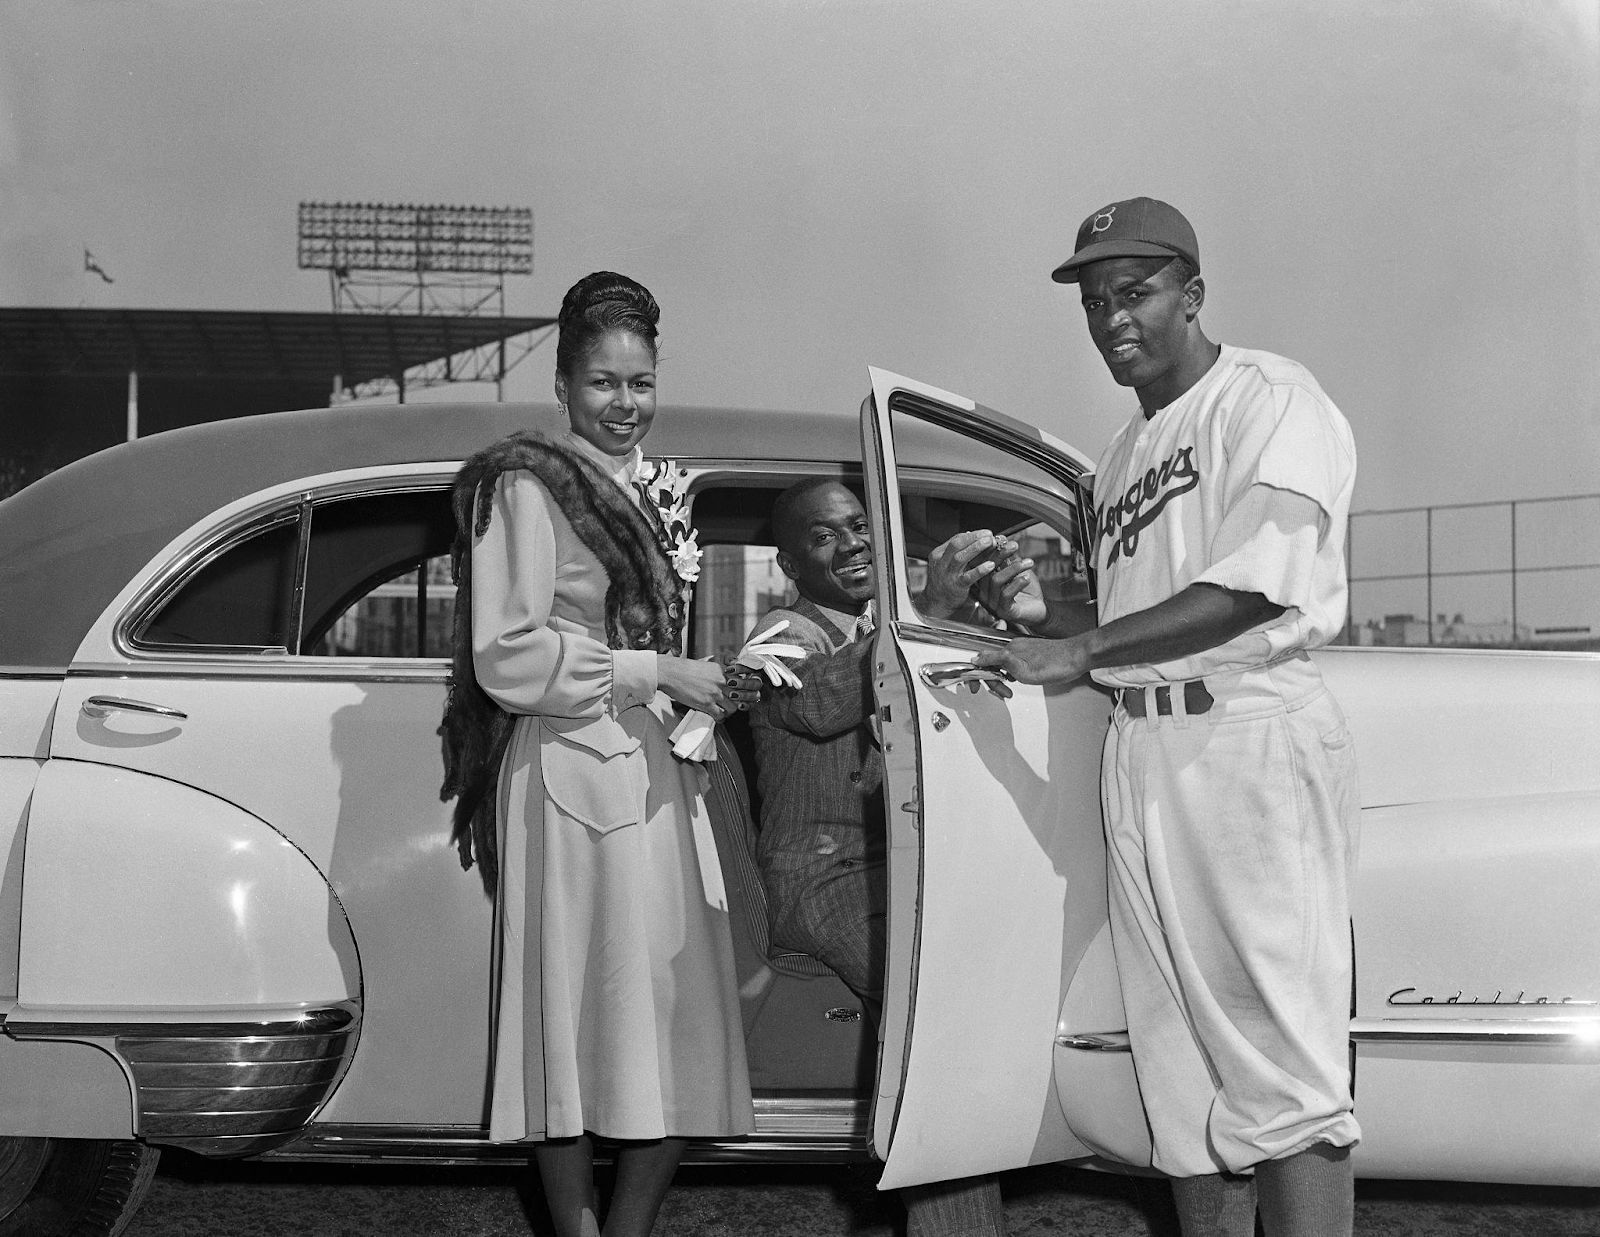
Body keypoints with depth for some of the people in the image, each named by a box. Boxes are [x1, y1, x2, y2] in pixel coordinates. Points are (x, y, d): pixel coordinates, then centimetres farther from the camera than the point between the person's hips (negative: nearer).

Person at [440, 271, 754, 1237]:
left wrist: (714, 679, 13)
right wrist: (652, 674, -14)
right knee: (584, 1019, -4)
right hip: (574, 780, -8)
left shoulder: (652, 485, 18)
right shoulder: (528, 488, -8)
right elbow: (507, 658, -14)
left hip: (663, 777, 8)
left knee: (682, 1028, 6)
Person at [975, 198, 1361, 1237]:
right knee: (1184, 1071, 7)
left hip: (1253, 735, -8)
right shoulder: (1125, 453, 23)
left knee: (1281, 1062, -11)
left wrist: (1080, 651, -13)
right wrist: (1044, 616, 6)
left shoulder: (1270, 399, -1)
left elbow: (1251, 588, -14)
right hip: (1141, 753, 8)